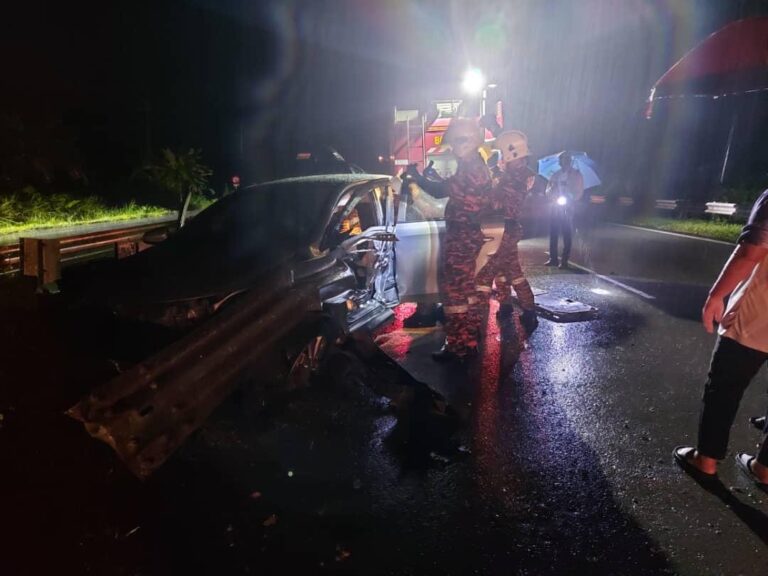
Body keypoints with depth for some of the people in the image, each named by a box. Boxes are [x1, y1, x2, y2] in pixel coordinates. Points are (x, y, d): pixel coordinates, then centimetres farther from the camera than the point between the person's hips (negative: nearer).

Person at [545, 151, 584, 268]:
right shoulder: (556, 175, 16)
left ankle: (564, 260, -2)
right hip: (554, 207, 4)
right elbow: (548, 191, 13)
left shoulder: (576, 174, 5)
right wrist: (552, 187, -9)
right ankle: (553, 258, 11)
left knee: (566, 234, -4)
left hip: (568, 208, -4)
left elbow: (579, 192, 0)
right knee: (553, 233, 3)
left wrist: (570, 199, -16)